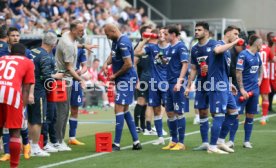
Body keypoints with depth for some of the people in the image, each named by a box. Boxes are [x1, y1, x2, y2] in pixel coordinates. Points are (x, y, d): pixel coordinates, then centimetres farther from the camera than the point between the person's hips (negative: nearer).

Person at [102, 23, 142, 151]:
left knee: (119, 109, -10)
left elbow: (128, 64, -23)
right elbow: (113, 55, 21)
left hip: (126, 79, -11)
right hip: (122, 79, 11)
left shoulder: (123, 43, -20)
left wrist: (115, 75, -12)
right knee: (125, 110, 14)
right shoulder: (116, 41, 11)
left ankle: (117, 143, -7)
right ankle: (136, 142, 17)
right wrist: (106, 63, -1)